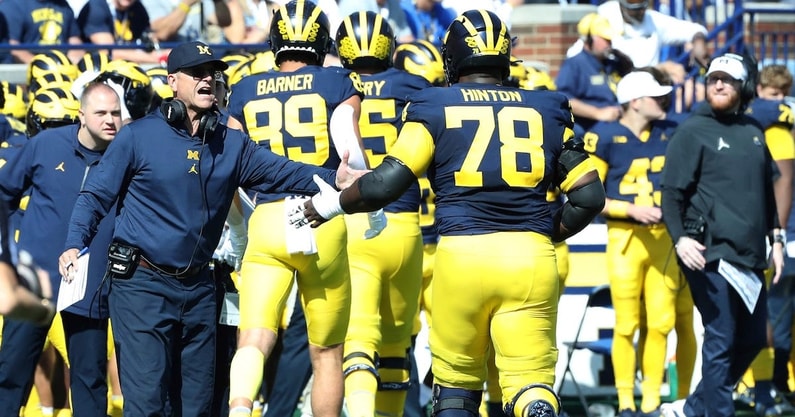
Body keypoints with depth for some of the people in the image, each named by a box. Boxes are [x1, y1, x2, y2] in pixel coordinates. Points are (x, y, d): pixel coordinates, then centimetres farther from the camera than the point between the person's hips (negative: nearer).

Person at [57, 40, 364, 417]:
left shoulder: (231, 144, 8)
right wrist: (74, 245, -18)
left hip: (197, 287, 5)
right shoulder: (138, 136, -4)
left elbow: (280, 171, -1)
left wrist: (333, 180, -17)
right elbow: (96, 195, -3)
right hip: (141, 283, -5)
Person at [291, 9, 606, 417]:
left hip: (462, 253, -1)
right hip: (530, 255, 1)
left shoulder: (435, 108, 5)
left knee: (456, 381, 14)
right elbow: (589, 194, 10)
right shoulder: (545, 110, 13)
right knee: (530, 382, 2)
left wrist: (329, 205, 14)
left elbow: (387, 182, -2)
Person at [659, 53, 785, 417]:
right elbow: (672, 191, -7)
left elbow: (767, 191, 23)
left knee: (752, 340, 10)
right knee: (721, 342, -8)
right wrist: (680, 238, -19)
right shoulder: (693, 131, -2)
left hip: (749, 258, 7)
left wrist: (775, 238, 19)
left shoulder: (754, 134, 15)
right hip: (711, 256, -7)